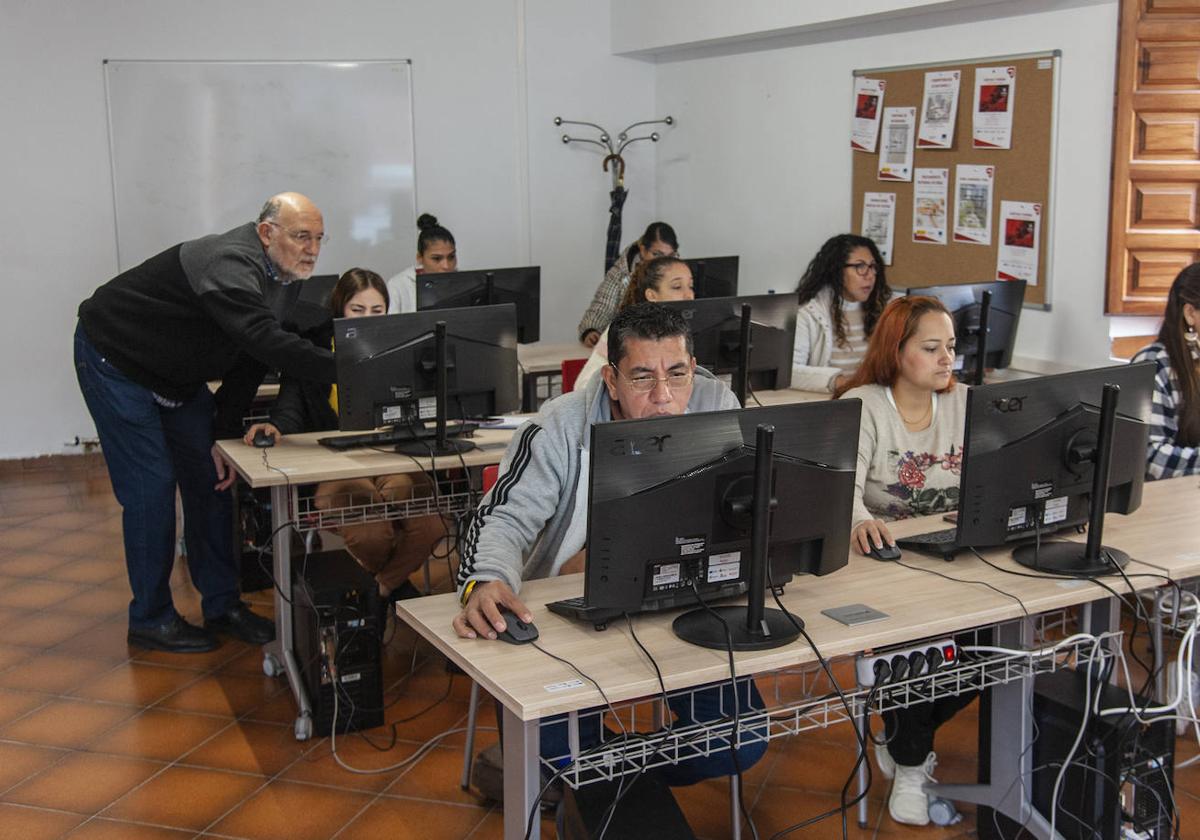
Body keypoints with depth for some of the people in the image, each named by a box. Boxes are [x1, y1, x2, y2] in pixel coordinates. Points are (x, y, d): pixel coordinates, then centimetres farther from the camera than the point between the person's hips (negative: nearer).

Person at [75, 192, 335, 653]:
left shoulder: (286, 279, -6)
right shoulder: (229, 265, -35)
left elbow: (250, 357, -2)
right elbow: (263, 340, -50)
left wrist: (224, 433, -7)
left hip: (178, 374, 9)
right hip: (115, 359, -9)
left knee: (212, 478, 5)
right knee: (151, 488, -10)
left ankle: (221, 604, 15)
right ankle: (150, 619, 5)